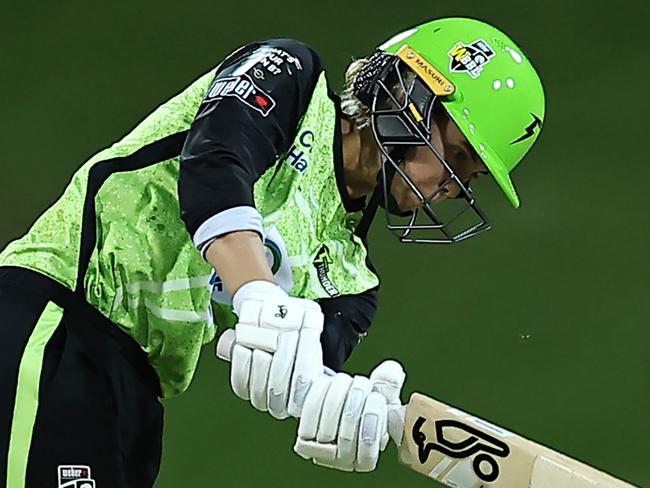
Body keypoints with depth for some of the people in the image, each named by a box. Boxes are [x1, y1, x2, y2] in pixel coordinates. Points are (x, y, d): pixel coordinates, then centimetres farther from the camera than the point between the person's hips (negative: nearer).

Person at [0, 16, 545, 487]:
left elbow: (303, 372, -2)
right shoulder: (293, 78, 2)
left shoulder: (348, 282, 18)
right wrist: (262, 302, -34)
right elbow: (213, 166, -18)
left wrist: (334, 399, -27)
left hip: (131, 404, 8)